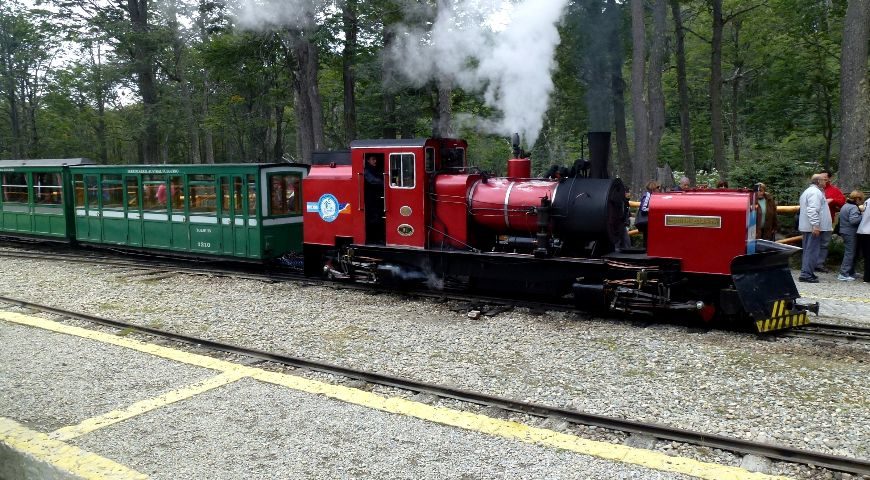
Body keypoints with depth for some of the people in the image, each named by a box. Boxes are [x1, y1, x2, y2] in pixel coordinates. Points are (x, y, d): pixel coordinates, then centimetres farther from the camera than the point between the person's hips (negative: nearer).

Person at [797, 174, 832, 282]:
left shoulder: (808, 191, 21)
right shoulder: (815, 192, -13)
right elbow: (812, 210, -24)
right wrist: (815, 225, -27)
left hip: (806, 227, 11)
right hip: (814, 227, -11)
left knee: (808, 250, 14)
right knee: (812, 251, -10)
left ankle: (806, 273, 19)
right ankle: (806, 274, -12)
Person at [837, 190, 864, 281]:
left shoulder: (845, 206, 15)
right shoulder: (853, 207, -16)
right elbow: (853, 220, -26)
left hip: (844, 232, 10)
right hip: (851, 233, -10)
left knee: (849, 253, 17)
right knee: (850, 253, -7)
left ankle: (851, 273, 25)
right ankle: (843, 274, -10)